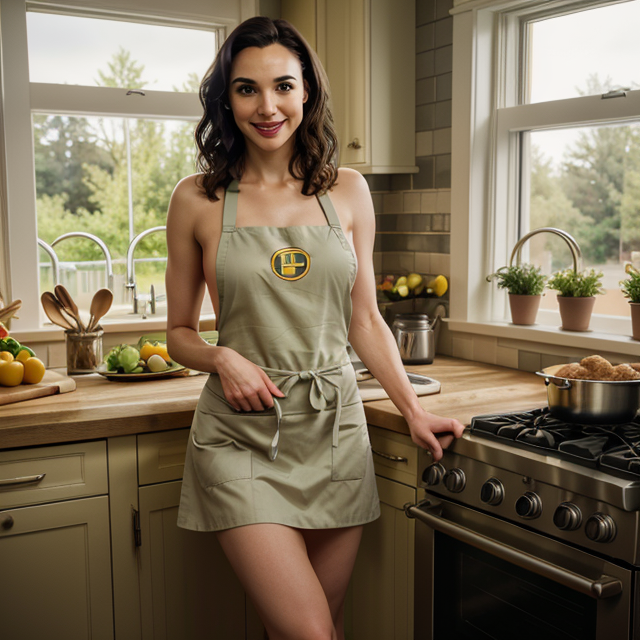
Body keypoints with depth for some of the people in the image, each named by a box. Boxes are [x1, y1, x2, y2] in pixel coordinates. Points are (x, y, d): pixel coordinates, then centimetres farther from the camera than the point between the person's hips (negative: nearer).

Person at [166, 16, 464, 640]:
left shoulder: (347, 191, 6)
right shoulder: (197, 200, 0)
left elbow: (365, 318, 11)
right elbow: (179, 333, 8)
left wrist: (413, 410, 4)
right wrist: (222, 358, -13)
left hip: (335, 429, 3)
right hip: (241, 436, -2)